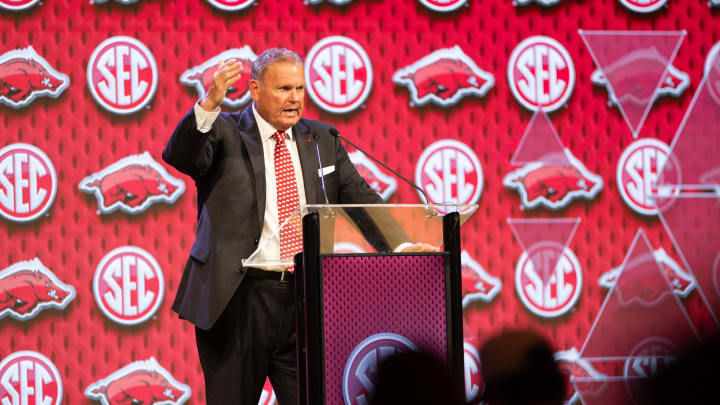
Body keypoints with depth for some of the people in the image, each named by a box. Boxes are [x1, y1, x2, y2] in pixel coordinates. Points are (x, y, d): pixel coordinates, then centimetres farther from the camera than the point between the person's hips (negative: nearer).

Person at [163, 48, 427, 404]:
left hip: (307, 301, 4)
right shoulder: (224, 133, 1)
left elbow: (360, 199, 12)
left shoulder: (322, 140, 15)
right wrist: (210, 105, -33)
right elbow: (179, 157, -16)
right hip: (238, 299, -3)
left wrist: (400, 245, -3)